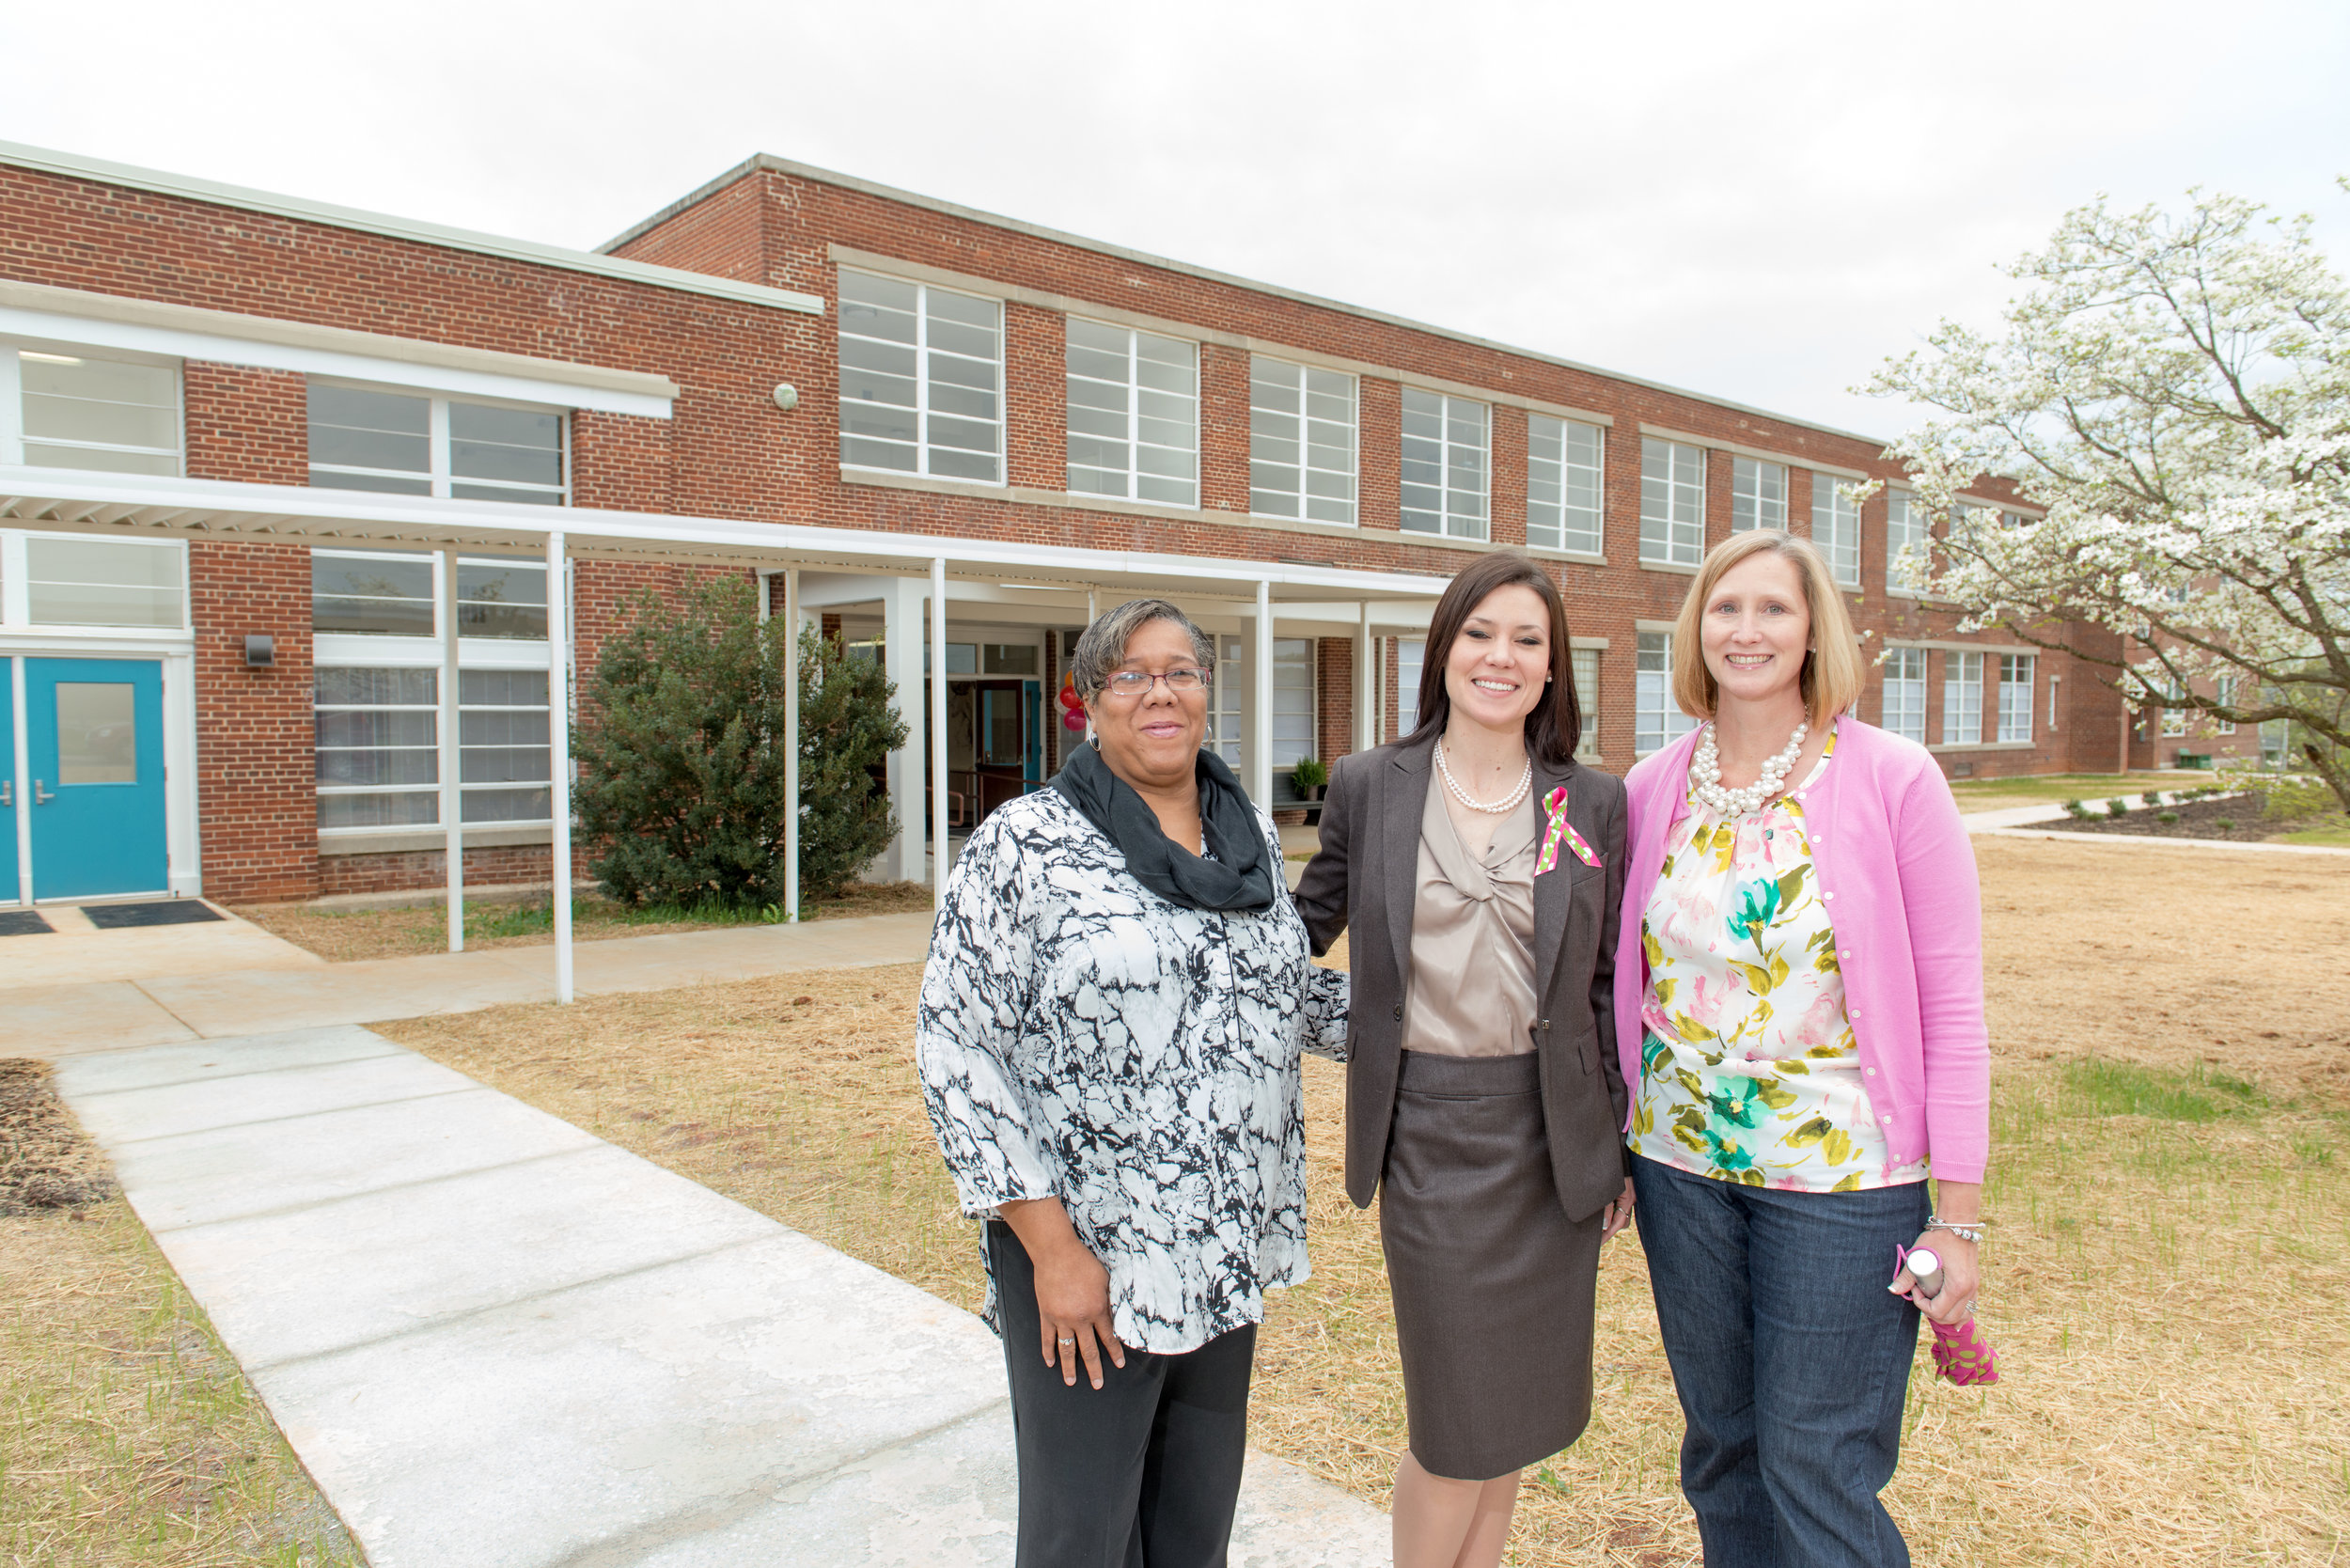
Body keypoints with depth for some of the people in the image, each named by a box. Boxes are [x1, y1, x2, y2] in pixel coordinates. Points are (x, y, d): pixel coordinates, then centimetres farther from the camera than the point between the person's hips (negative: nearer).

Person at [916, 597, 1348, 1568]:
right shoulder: (1025, 844, -12)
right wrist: (1050, 1242, -16)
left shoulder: (1252, 836, 7)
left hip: (1230, 1249, 5)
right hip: (1085, 1254, -5)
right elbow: (955, 1049, -14)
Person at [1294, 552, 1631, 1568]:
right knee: (1459, 1428, 3)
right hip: (1429, 1130, -2)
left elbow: (1608, 986, 6)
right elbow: (1303, 930, 9)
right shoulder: (1369, 786, -2)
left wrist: (1615, 1148, 6)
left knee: (1514, 1416, 15)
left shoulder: (1594, 805, 2)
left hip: (1553, 1133, 2)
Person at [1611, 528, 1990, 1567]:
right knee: (1720, 1444, 17)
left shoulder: (1893, 780, -9)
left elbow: (1952, 1006, -8)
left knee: (1816, 1470, 5)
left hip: (1840, 1174, -3)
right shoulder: (1653, 789, 2)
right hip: (1680, 1161, 4)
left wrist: (1957, 1214, -10)